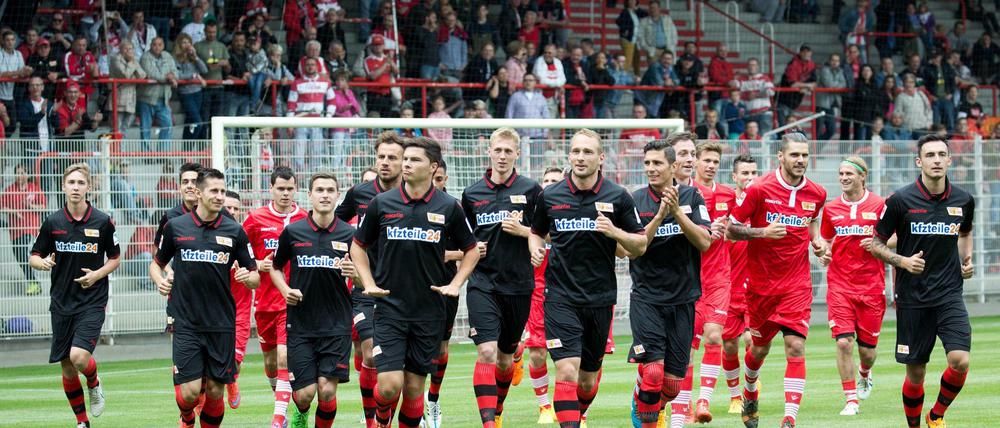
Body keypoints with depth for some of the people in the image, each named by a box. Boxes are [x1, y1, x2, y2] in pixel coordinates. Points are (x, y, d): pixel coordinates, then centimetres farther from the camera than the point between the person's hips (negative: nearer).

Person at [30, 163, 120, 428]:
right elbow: (34, 257, 8)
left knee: (79, 357, -22)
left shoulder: (102, 222, -4)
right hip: (61, 304, 3)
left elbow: (115, 259, 7)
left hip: (92, 301, -3)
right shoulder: (53, 222, 0)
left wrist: (97, 274, -11)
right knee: (67, 368, 5)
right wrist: (43, 262, -15)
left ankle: (94, 386, 12)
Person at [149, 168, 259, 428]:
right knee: (190, 391, -8)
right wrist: (160, 280, -4)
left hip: (222, 325, 1)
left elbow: (255, 278, 7)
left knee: (215, 391, 1)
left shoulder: (234, 231, 2)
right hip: (186, 324, -1)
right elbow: (157, 264, 17)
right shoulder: (176, 227, 2)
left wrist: (248, 277, -15)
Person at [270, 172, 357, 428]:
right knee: (304, 393, -3)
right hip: (300, 324, 0)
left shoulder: (349, 234, 1)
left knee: (327, 390, -9)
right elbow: (276, 267, 16)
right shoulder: (293, 232, 2)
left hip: (336, 327, 0)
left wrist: (354, 272, -13)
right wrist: (286, 290, -2)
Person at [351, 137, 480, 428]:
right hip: (390, 308, -1)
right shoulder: (382, 204, 0)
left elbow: (471, 251, 14)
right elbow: (358, 246, 14)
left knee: (414, 386, 4)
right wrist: (369, 284, 3)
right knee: (390, 384, -11)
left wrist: (455, 285, 2)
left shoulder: (449, 207, 0)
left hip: (429, 311, 1)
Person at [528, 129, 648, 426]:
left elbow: (640, 246, 3)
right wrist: (536, 249, -3)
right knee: (567, 371, -17)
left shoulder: (617, 197, -1)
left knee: (588, 381, 12)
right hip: (561, 298, -1)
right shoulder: (550, 197, 1)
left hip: (600, 298, 1)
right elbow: (536, 232, 19)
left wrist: (615, 232, -16)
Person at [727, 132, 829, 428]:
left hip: (797, 284, 1)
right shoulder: (759, 189, -11)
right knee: (760, 347, 14)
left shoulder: (816, 194, 1)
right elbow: (732, 229, -7)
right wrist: (763, 232, -22)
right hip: (761, 282, -1)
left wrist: (816, 240, 4)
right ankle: (749, 393, 46)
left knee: (796, 346, -14)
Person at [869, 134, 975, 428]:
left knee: (960, 361, -16)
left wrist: (967, 260, 7)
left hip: (949, 294, 2)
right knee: (915, 374, 3)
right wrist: (902, 261, -15)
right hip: (912, 297, -2)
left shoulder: (963, 200, 3)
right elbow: (876, 244, 2)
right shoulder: (901, 200, -7)